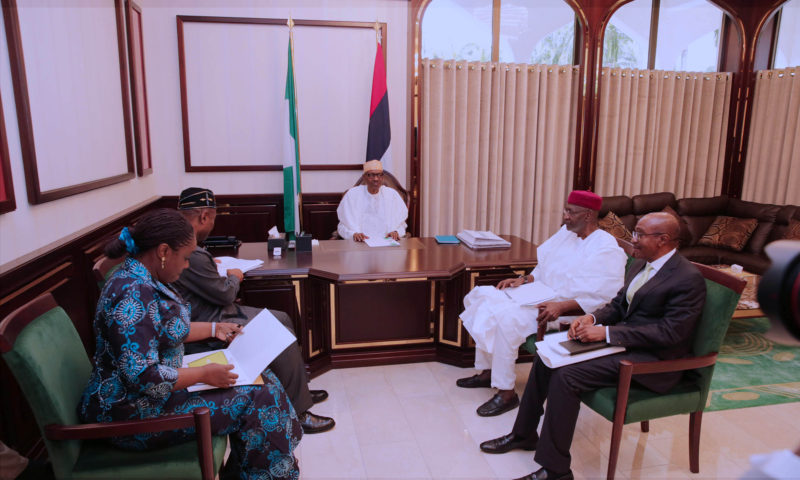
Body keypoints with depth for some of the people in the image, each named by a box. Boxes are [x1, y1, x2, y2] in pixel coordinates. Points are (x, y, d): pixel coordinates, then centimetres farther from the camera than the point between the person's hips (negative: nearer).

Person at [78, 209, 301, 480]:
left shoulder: (144, 280, 3)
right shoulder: (132, 294, -28)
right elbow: (143, 378, -31)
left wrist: (214, 329, 17)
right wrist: (204, 374, -20)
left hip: (155, 388, 10)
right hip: (133, 414, -10)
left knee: (259, 381, 8)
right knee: (255, 400, -10)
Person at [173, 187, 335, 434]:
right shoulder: (192, 255, -27)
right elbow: (225, 293, -17)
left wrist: (211, 265, 24)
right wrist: (233, 277, 2)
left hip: (216, 313, 12)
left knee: (282, 319, 13)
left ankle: (298, 388, 24)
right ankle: (297, 412, -5)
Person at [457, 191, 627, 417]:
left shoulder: (607, 250, -13)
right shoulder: (566, 232, 13)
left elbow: (603, 299, -21)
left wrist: (560, 306, -29)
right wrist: (524, 279, 3)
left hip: (566, 313, -9)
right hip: (540, 296, 9)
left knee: (506, 316, -31)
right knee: (481, 296, -1)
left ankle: (507, 392, -17)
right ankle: (487, 371, 5)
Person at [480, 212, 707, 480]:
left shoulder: (689, 279, -17)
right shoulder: (641, 264, 10)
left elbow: (670, 332, -23)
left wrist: (607, 332, -25)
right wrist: (592, 318, -6)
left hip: (652, 359, -9)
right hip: (620, 339, 9)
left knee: (566, 376, -24)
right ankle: (523, 435, 16)